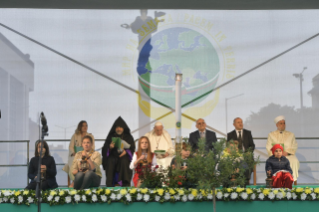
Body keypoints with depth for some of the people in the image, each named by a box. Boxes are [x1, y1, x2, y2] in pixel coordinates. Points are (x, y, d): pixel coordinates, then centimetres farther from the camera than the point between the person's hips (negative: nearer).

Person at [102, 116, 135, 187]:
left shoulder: (128, 137, 13)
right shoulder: (111, 136, 14)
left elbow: (132, 148, 4)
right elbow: (105, 149, 6)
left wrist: (126, 151, -17)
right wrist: (110, 147, -17)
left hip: (124, 156, -1)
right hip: (112, 156, 1)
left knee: (124, 161, -35)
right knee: (110, 162, -33)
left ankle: (125, 184, -35)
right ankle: (109, 185, -35)